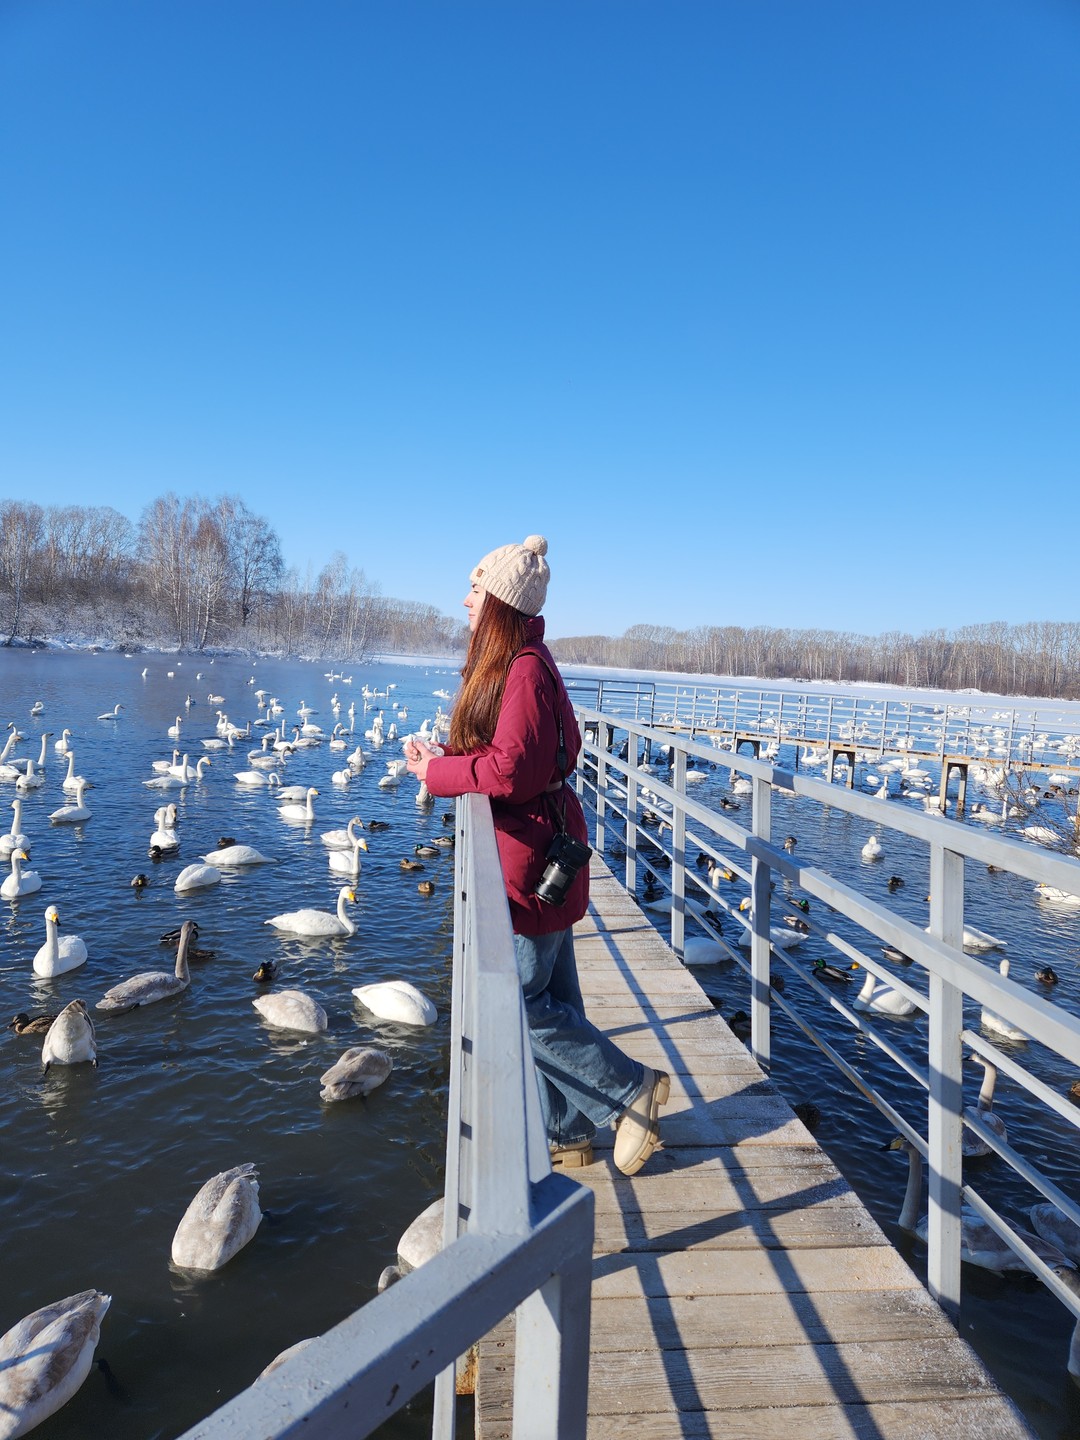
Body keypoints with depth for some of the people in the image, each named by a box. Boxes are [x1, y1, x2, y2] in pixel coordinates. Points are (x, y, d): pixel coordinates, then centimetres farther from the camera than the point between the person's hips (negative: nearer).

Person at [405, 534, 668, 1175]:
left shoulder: (525, 670, -19)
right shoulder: (515, 662, 12)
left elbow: (512, 770, -24)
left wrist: (439, 772, -11)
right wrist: (444, 758, -2)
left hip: (532, 854, -10)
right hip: (539, 848, 10)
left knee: (519, 999, 1)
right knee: (551, 997, 16)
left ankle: (632, 1088, 15)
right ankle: (567, 1132, 28)